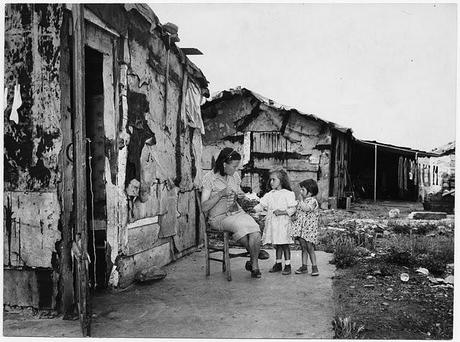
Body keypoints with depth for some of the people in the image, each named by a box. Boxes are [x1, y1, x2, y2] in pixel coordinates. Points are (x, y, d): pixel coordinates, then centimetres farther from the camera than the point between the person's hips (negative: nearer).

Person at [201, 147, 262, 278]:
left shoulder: (235, 176, 8)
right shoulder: (209, 178, -9)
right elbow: (204, 207, -13)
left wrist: (241, 196, -1)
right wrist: (221, 194, -23)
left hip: (237, 212, 5)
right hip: (219, 217, -4)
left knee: (255, 230, -27)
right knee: (241, 226, -35)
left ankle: (254, 266, -16)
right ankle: (255, 254, -8)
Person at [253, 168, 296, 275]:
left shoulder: (288, 194, -4)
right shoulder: (269, 195, 13)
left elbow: (293, 209, -8)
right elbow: (262, 205, 8)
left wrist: (282, 212, -20)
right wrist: (254, 209, -9)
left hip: (283, 222, -5)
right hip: (272, 222, 5)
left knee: (284, 244, -1)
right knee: (277, 245, 12)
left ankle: (287, 265, 8)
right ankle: (278, 264, 22)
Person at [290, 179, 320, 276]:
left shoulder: (313, 201, -9)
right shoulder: (301, 201, 13)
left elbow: (306, 208, -27)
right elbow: (297, 211, 23)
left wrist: (301, 200, -15)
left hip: (309, 227, -6)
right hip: (300, 227, 6)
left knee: (310, 248, -4)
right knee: (303, 247, 9)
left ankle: (314, 267, 7)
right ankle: (304, 266, 14)